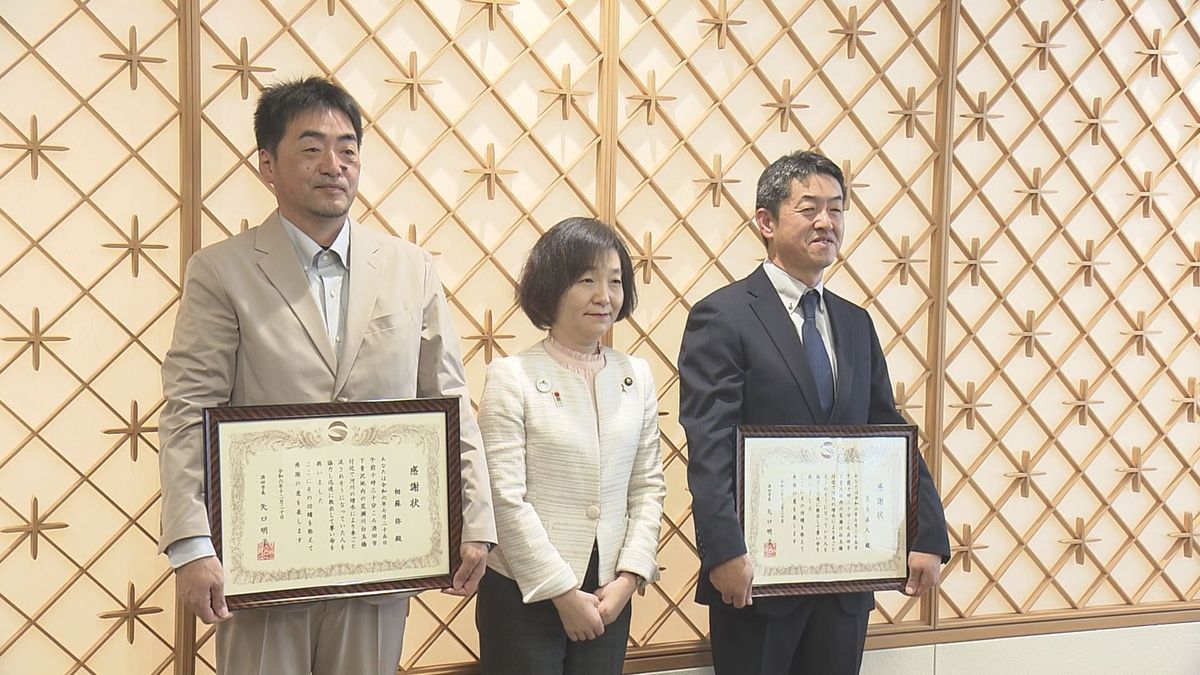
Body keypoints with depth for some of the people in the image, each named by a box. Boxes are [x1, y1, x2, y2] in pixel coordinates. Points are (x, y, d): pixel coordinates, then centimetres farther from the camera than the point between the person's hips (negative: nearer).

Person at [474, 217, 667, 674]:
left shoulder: (637, 376, 5)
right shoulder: (512, 377, -9)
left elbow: (648, 486, 6)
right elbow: (506, 498, -12)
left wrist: (628, 578, -4)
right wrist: (563, 592, -11)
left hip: (609, 596, 4)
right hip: (524, 593, -4)